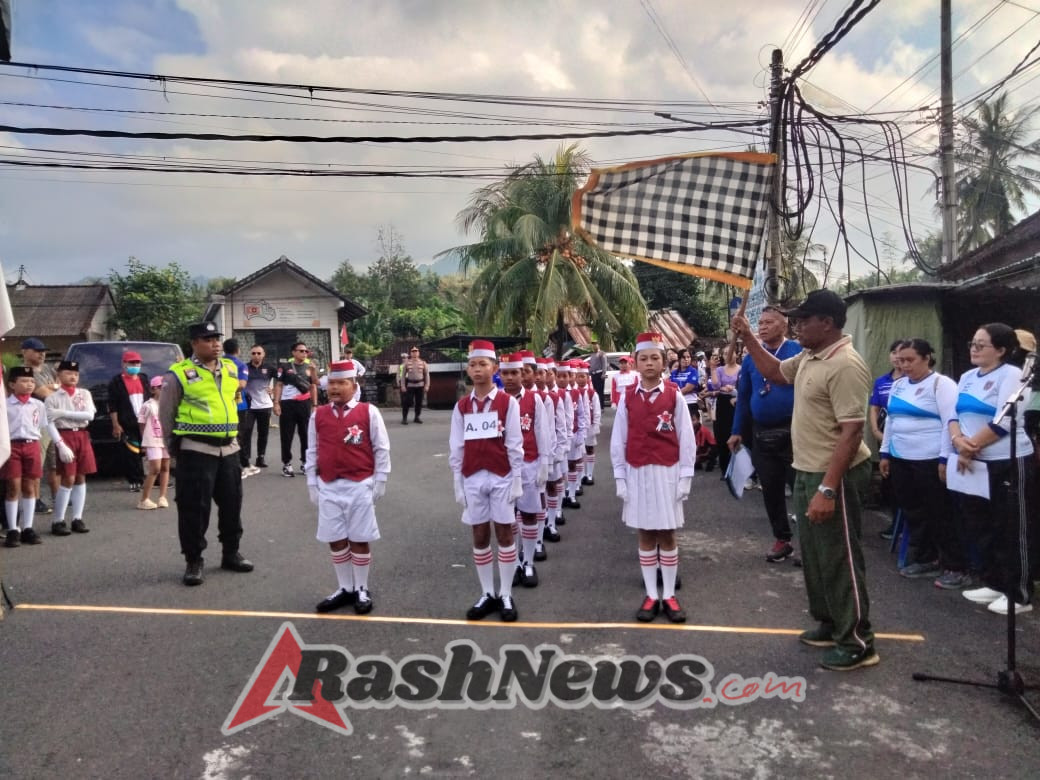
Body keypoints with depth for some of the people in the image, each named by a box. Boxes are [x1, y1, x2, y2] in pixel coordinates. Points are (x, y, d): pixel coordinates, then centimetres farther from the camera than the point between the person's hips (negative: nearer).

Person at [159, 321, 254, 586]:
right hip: (196, 450, -6)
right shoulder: (179, 374, -8)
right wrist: (174, 447, 2)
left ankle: (230, 553, 28)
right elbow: (165, 414, -1)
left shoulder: (230, 369, 10)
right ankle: (193, 561, 12)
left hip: (228, 448, 6)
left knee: (231, 503, 13)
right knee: (194, 507, 0)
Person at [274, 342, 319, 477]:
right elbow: (279, 385, 3)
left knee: (306, 434, 6)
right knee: (286, 436, 1)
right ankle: (286, 464, 8)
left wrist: (314, 405, 7)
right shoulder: (285, 367, 3)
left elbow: (313, 387, 14)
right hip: (287, 404, -2)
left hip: (305, 404, 3)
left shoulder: (309, 367, 10)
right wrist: (276, 403, -6)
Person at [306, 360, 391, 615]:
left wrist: (379, 482, -2)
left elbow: (381, 449, -1)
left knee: (359, 540, 5)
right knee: (336, 540, 9)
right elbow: (312, 452, 8)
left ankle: (362, 590, 19)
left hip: (360, 486, -3)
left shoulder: (369, 412, -5)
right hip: (329, 487, 3)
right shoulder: (318, 415, 4)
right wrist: (312, 484, 6)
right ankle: (345, 589, 24)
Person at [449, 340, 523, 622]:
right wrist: (458, 483, 3)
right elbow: (456, 447, 6)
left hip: (501, 477, -3)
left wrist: (516, 480, -5)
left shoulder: (508, 402, -4)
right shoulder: (461, 406, 4)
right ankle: (487, 594, 19)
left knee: (504, 534, 4)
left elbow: (514, 444, -4)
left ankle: (506, 596, 14)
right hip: (472, 478, 3)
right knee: (480, 537, 8)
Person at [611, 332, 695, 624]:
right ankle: (651, 595, 17)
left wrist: (685, 476, -4)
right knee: (645, 535, 8)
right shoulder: (627, 398, 1)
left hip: (667, 472, -1)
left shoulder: (674, 396, -3)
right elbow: (618, 440, 2)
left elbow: (686, 439, -2)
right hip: (637, 473, 1)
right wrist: (620, 477, 0)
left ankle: (669, 595, 17)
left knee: (667, 535, 7)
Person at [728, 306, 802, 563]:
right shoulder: (751, 358, 7)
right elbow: (743, 396, 12)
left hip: (792, 433, -5)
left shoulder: (799, 352, -9)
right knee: (771, 491, 13)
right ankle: (782, 539, 28)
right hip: (761, 435, 5)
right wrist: (737, 431, 12)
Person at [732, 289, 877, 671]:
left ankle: (858, 643, 13)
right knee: (814, 554, 19)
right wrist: (747, 337, 14)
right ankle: (829, 624, 34)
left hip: (835, 475, -10)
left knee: (839, 558, 0)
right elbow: (774, 372, 26)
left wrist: (828, 489, -30)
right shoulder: (808, 357, 7)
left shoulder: (845, 365, -23)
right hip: (807, 471, 10)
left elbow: (851, 432, -27)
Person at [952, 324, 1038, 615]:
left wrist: (971, 446, -12)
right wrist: (958, 441, -13)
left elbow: (1004, 423, -18)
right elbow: (954, 415, 7)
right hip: (975, 465, 7)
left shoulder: (1011, 375, -10)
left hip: (1009, 464, -7)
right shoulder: (967, 377, 12)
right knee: (981, 527, 14)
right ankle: (993, 583, 27)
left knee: (1012, 531, 1)